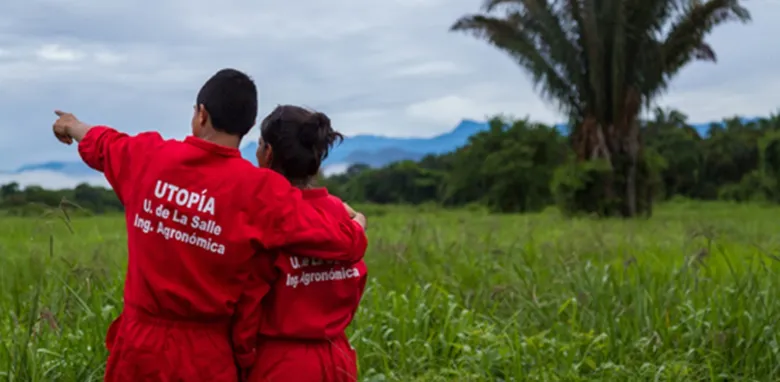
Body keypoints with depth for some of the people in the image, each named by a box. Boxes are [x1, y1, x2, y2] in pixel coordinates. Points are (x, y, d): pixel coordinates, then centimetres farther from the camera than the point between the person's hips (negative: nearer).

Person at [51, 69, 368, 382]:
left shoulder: (148, 157, -1)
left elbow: (100, 144, 23)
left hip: (139, 344, 3)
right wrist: (357, 225, 14)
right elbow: (342, 242, -11)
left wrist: (72, 126, 46)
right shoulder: (260, 190, -12)